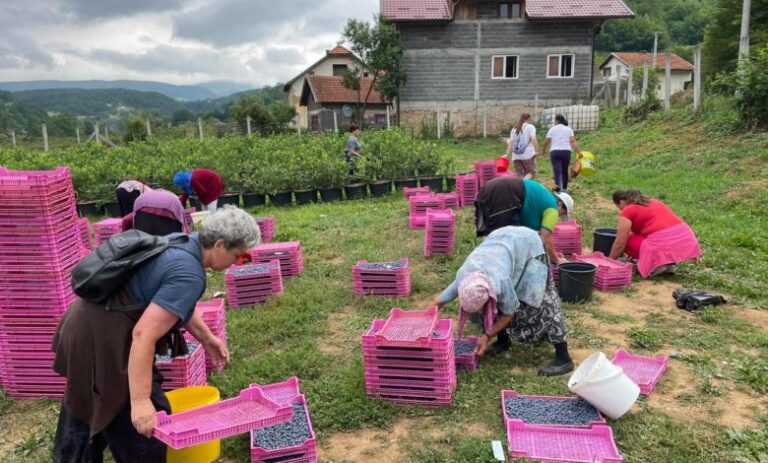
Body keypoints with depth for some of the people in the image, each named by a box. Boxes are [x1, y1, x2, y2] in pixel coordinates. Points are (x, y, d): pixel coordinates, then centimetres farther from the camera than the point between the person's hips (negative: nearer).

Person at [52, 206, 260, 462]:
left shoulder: (182, 243, 2)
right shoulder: (188, 274, -28)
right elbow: (144, 335, -32)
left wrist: (207, 338, 20)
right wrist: (140, 401, -28)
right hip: (101, 343, -10)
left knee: (85, 409, 31)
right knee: (142, 434, 3)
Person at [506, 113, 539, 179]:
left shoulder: (514, 128, 17)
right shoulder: (530, 127, 3)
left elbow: (511, 142, 8)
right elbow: (533, 139, -12)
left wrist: (508, 154, 6)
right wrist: (536, 151, -11)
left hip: (516, 156, 4)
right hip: (528, 154, -4)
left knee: (520, 176, 7)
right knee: (531, 173, 5)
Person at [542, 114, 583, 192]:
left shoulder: (552, 129, 6)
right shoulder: (569, 129, 10)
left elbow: (546, 142, 3)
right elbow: (573, 142, -2)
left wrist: (543, 150, 19)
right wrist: (579, 152, -5)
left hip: (554, 152, -2)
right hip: (566, 151, 2)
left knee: (557, 170, -9)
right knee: (564, 170, 16)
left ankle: (557, 185, -33)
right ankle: (564, 188, 28)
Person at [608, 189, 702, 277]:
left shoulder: (627, 211, 1)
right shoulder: (653, 202, 25)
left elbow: (620, 244, 2)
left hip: (663, 246, -8)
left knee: (627, 241, 8)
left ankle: (658, 264, -1)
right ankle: (670, 262, 15)